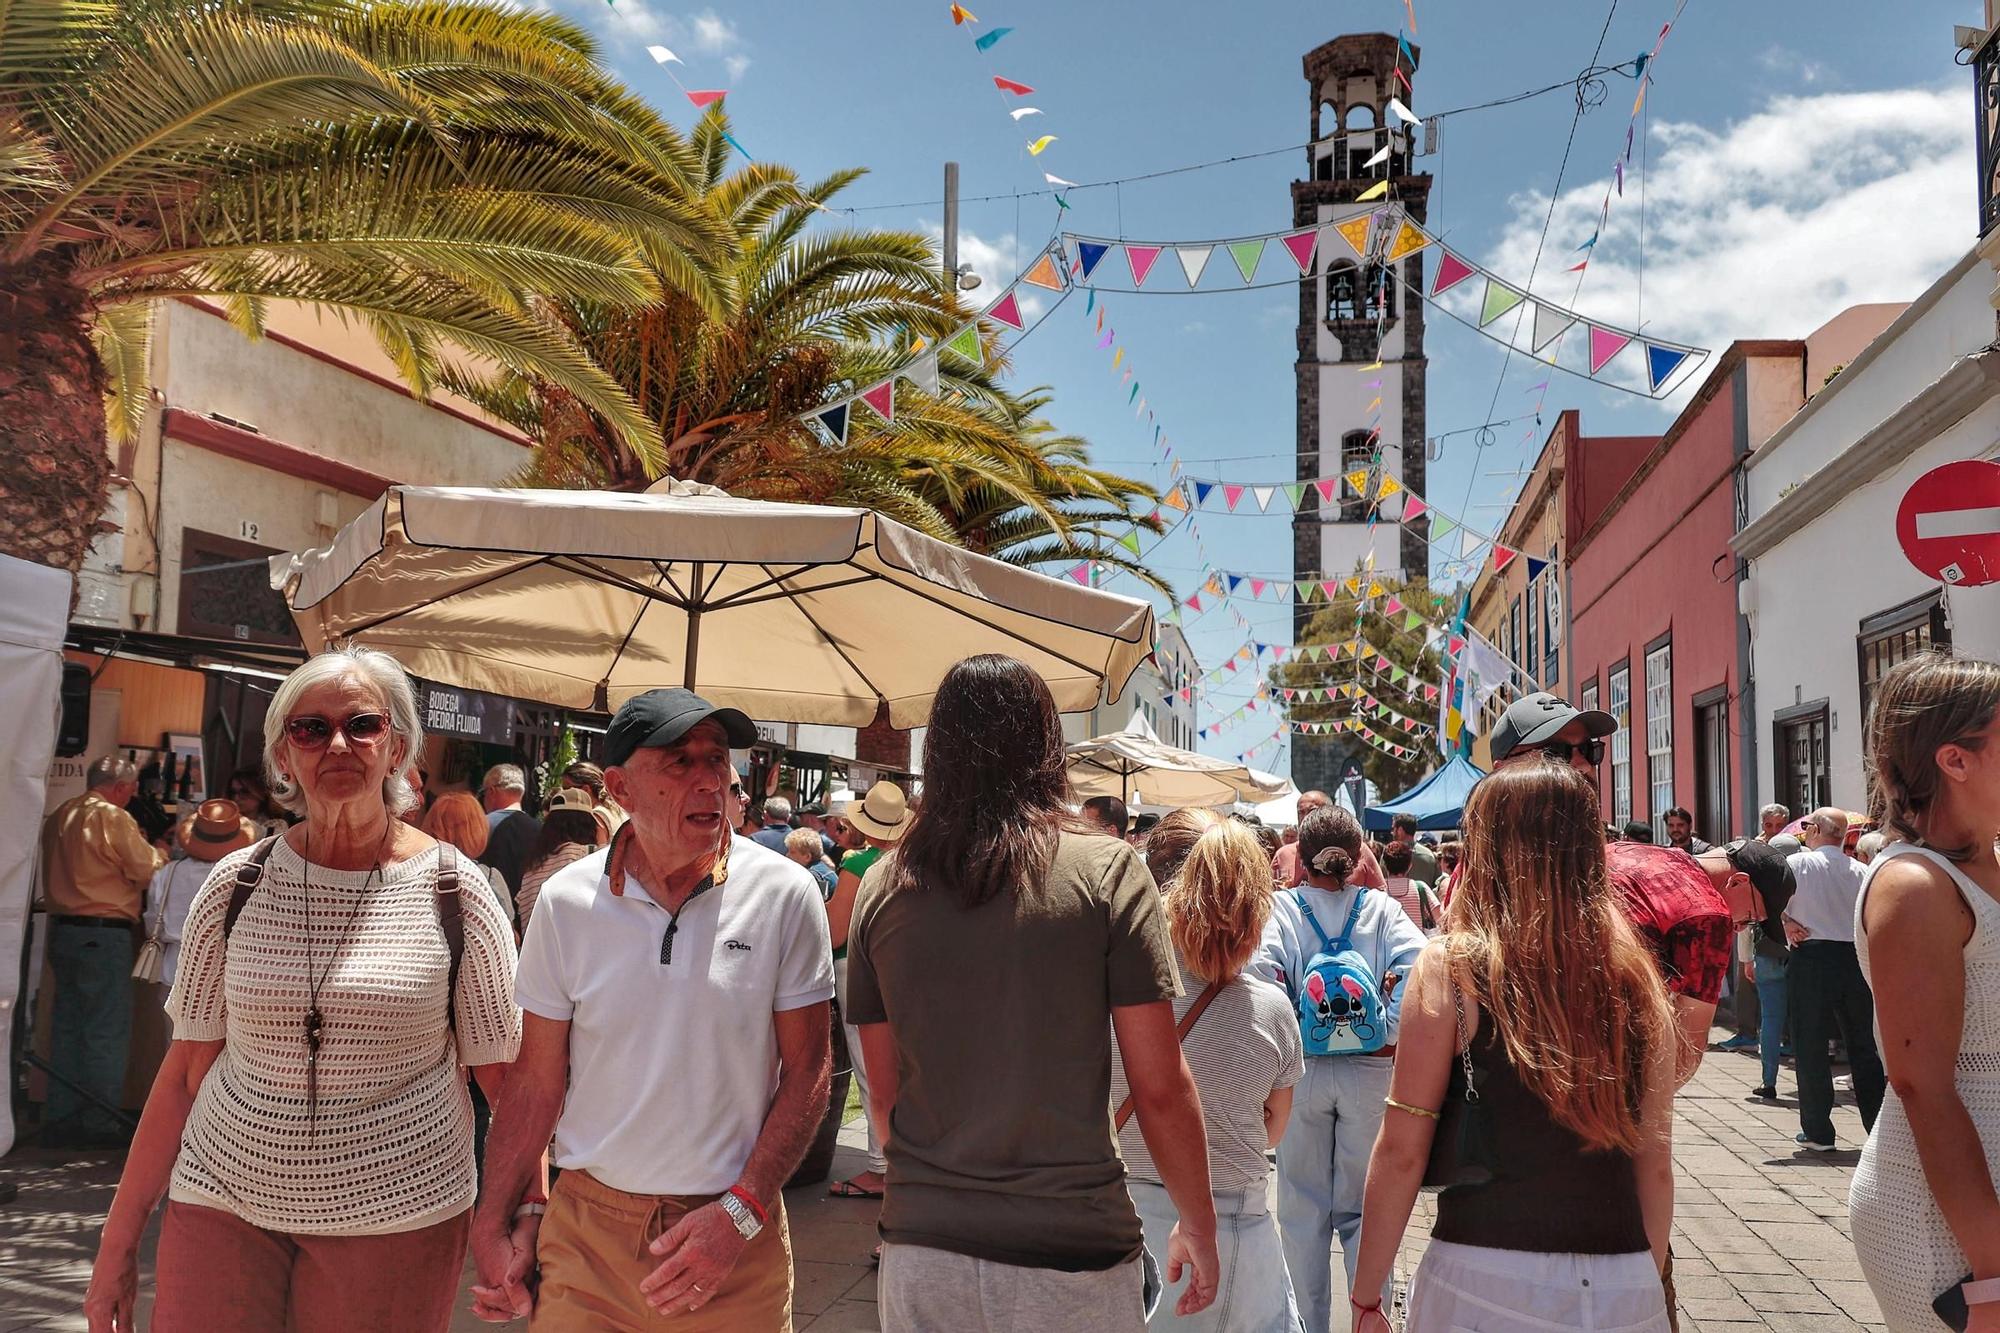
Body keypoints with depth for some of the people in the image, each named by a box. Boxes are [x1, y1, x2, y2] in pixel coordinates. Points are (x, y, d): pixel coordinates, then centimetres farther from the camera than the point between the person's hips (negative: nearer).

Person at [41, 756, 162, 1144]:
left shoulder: (58, 817, 12)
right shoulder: (113, 818, -13)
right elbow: (150, 871, -10)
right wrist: (153, 848, 10)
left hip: (61, 928, 8)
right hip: (103, 933, -8)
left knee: (68, 1025, 13)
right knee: (107, 1032, -2)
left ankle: (61, 1118, 18)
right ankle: (100, 1123, 1)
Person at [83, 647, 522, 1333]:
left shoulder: (454, 891, -7)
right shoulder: (237, 884, 0)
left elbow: (504, 1071, -3)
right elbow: (188, 1065, 5)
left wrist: (531, 1213, -9)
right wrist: (120, 1237, 5)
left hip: (396, 1215, -2)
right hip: (224, 1198, 2)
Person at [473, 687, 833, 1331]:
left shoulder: (785, 894, -9)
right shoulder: (565, 902, -5)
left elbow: (807, 1070, -5)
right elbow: (538, 1079, 2)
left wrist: (741, 1212, -11)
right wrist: (491, 1229, 0)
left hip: (739, 1235, -1)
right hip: (586, 1230, 1)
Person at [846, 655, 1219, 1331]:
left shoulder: (882, 886, -2)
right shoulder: (1107, 871, -10)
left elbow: (884, 1091, 5)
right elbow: (1161, 1088, -9)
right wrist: (1199, 1225, 4)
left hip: (919, 1243, 2)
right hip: (1073, 1252, -2)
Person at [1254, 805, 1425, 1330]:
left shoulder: (1281, 907, -3)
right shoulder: (1382, 907, 0)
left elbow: (1261, 968, -20)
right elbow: (1418, 964, -16)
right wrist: (1390, 1031, -11)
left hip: (1302, 1070, -1)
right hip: (1371, 1069, 1)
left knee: (1303, 1208, 11)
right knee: (1364, 1208, 12)